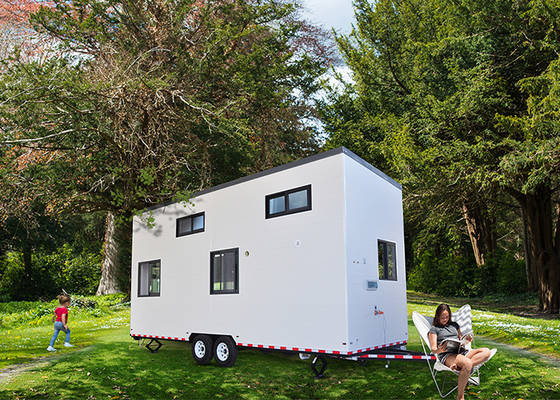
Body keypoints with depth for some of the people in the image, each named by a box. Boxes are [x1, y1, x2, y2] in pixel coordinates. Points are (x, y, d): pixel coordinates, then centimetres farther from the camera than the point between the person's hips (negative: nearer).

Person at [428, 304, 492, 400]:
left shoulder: (454, 325, 28)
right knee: (467, 363, -38)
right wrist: (440, 349, -22)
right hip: (447, 355, -6)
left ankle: (459, 365, -32)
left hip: (461, 351, 6)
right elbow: (433, 349, 2)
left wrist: (466, 340, 3)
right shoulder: (434, 329, 11)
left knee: (486, 351, -19)